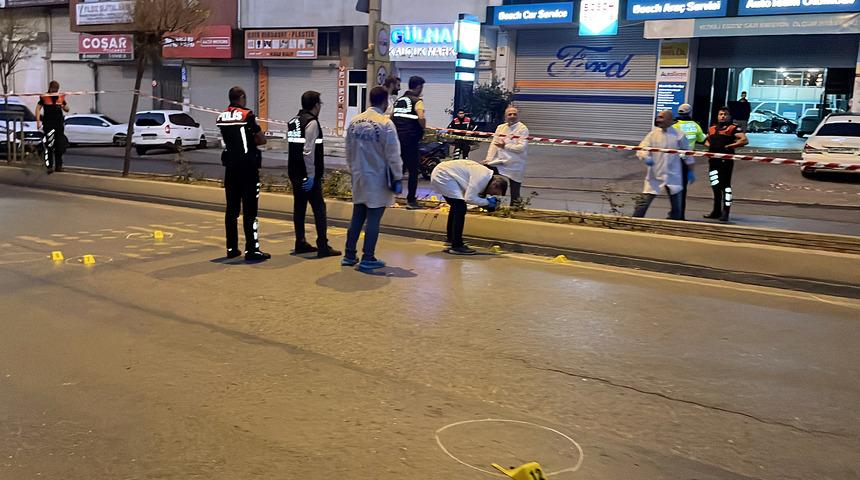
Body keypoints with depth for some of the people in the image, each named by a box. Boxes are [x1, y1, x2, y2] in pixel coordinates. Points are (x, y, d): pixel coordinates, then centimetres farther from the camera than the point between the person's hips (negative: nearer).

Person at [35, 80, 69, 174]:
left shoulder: (61, 97, 11)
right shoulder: (44, 97, -2)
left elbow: (67, 109, 18)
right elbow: (38, 108, -4)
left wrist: (64, 107, -6)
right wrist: (38, 121, -13)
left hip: (59, 124, 5)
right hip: (48, 124, -5)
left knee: (60, 146, 9)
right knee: (49, 146, -9)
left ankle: (58, 165, 20)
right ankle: (50, 166, -7)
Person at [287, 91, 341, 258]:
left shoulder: (293, 122, 14)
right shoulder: (312, 122, -13)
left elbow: (290, 148, 15)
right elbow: (308, 151, -21)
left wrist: (293, 170, 17)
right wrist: (311, 175, -20)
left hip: (295, 173, 9)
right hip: (308, 174, -9)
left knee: (299, 207, 13)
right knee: (319, 207, -4)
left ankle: (301, 243, 19)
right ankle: (323, 247, -5)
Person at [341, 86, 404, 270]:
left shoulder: (354, 121, 3)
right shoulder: (385, 123, -16)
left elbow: (348, 150, 10)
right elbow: (393, 154, -13)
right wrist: (397, 177, -4)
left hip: (358, 177, 6)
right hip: (377, 179, -6)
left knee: (357, 217, 15)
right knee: (373, 219, 2)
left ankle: (349, 255, 20)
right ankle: (368, 259, 7)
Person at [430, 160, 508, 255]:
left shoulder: (486, 174, 9)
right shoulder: (482, 177, -20)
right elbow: (469, 198, -23)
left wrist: (486, 200, 2)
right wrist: (487, 202, -11)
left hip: (440, 174, 11)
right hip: (443, 176, -11)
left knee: (456, 206, 21)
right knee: (460, 209, -12)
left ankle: (451, 238, 36)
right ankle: (456, 246, -9)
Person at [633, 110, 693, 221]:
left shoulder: (678, 135, -2)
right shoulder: (653, 134, 0)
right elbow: (641, 149, -9)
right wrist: (646, 157, -31)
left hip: (673, 176, 1)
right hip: (655, 175, 0)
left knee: (676, 203, 9)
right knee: (644, 201, -6)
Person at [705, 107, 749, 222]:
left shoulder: (733, 128, -1)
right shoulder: (712, 129, 18)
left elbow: (744, 140, -11)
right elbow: (707, 141, 32)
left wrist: (728, 146, -13)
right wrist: (709, 145, 9)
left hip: (725, 160, -6)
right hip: (713, 160, 6)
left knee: (725, 185, -7)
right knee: (715, 186, 12)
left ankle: (725, 212, -5)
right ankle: (716, 211, 22)